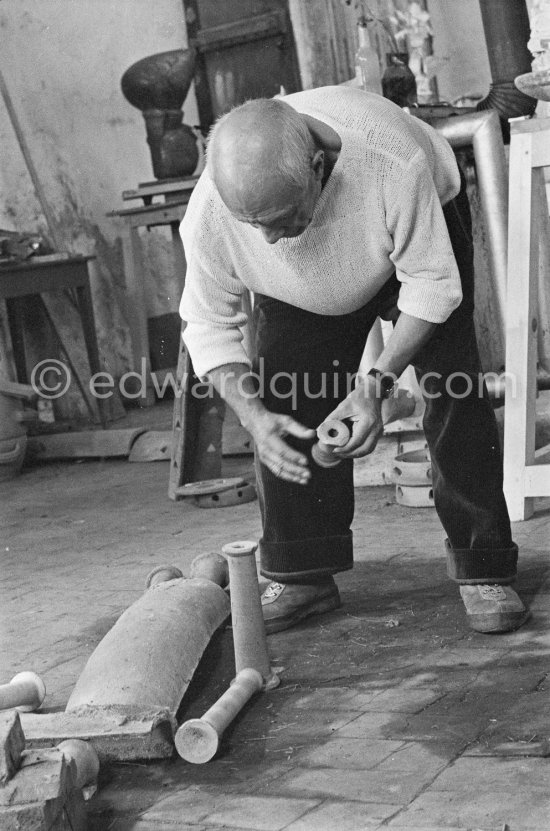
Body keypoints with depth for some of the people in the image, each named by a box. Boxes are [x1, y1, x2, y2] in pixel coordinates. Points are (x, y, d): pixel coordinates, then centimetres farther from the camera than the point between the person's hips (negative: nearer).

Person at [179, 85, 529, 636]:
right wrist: (253, 415, -35)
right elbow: (207, 324, -20)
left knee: (453, 392, -15)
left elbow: (432, 282, -31)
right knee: (283, 407, -9)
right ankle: (301, 576, 4)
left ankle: (482, 570, -5)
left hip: (422, 229, -2)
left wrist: (377, 383, -40)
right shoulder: (209, 210, -36)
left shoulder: (391, 160, -45)